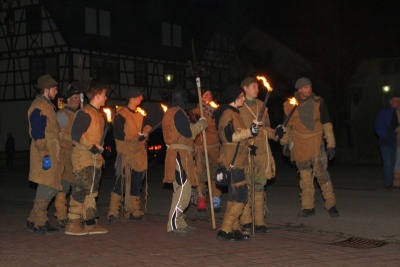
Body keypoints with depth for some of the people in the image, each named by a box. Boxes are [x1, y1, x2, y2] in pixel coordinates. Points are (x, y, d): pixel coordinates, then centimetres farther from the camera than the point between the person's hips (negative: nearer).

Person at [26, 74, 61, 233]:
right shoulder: (39, 107, -12)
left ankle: (34, 221, 16)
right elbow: (38, 134, -19)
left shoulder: (47, 106, 20)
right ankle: (38, 223, -1)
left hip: (50, 153, 10)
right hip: (45, 154, -10)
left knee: (51, 187, 11)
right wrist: (45, 155, -23)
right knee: (47, 187, -8)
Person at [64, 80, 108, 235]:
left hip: (94, 159, 10)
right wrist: (92, 146, -20)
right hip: (83, 158, -10)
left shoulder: (98, 115, 18)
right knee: (81, 190, -9)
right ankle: (72, 225, -6)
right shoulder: (85, 113, -12)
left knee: (91, 191, 11)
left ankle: (90, 224, 17)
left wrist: (100, 155, 20)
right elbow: (76, 134, -20)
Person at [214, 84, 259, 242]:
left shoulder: (234, 114, 21)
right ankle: (224, 230, -11)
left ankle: (234, 230, 17)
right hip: (233, 161, -11)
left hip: (237, 161, 11)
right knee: (240, 198, -12)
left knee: (235, 197, 12)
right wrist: (250, 132, -24)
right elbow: (230, 136, -21)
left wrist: (248, 147, 21)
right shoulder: (228, 114, -12)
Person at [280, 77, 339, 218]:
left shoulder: (318, 103, -4)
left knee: (321, 174, -8)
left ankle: (331, 205, 4)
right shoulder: (289, 105, 1)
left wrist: (331, 144, -3)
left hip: (316, 143, -2)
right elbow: (286, 125, 14)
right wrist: (285, 142, 13)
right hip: (298, 145, 2)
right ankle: (308, 207, 15)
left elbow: (327, 124, 0)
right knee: (305, 177, 7)